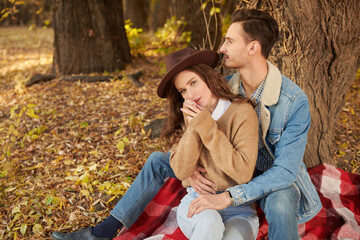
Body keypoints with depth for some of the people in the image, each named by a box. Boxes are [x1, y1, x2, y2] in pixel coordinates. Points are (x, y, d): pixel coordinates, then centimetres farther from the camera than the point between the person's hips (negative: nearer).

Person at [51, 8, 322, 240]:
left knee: (279, 204, -43)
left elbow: (286, 169, -31)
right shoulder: (226, 86, -12)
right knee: (159, 161, 1)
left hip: (274, 176, -5)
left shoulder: (295, 101, -29)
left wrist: (227, 198, -41)